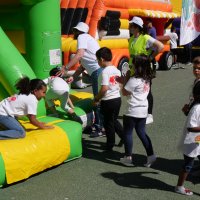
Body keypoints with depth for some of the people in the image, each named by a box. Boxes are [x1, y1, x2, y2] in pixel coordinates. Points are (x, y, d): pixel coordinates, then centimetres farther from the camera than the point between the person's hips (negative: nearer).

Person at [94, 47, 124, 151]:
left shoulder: (105, 72, -19)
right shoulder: (117, 70, 6)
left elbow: (104, 88, -25)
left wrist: (96, 99, -13)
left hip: (108, 101, -7)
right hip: (117, 98, 7)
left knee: (108, 123, 7)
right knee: (114, 120, 24)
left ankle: (110, 144, 17)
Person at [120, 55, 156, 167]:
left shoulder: (134, 80, -19)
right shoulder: (147, 79, 7)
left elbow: (124, 92, -12)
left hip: (132, 111, -7)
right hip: (143, 110, 8)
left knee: (128, 133, 6)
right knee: (142, 133, 16)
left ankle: (128, 158, 11)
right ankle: (151, 155, 12)